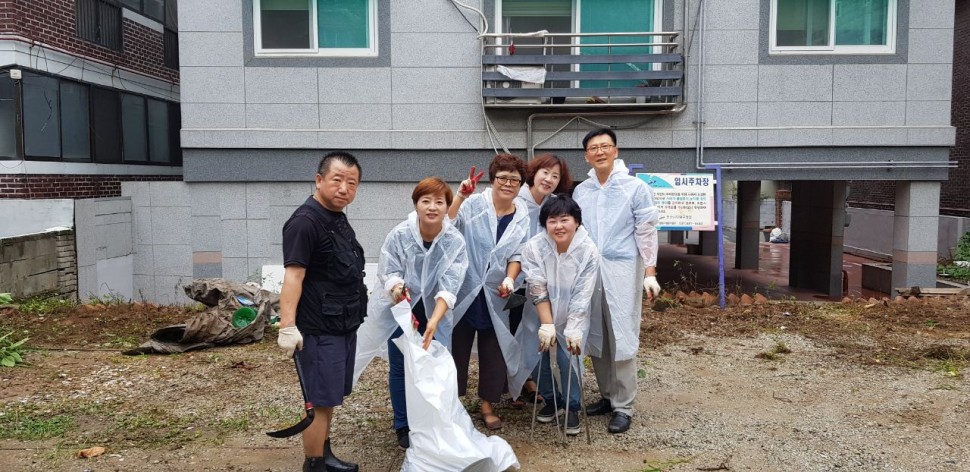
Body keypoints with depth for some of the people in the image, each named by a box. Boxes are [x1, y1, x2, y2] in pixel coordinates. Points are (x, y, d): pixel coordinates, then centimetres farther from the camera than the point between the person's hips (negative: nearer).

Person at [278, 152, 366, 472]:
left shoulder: (338, 220, 12)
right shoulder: (305, 222, -17)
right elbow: (293, 276, -25)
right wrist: (288, 326, -32)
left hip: (343, 326, 9)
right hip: (320, 331, -9)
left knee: (329, 398, 19)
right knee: (319, 402, -1)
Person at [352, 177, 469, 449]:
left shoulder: (455, 241, -19)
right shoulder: (399, 235, -20)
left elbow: (449, 285, -24)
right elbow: (389, 273, -14)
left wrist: (434, 321, -37)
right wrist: (396, 289, -38)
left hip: (435, 313, 1)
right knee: (400, 367, 7)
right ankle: (403, 426, 24)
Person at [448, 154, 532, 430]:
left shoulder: (522, 217, 2)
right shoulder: (474, 204, -9)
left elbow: (517, 255, 5)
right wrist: (459, 198, -31)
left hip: (495, 295, 3)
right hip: (463, 291, -3)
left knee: (494, 351, 11)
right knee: (457, 347, 9)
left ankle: (488, 405, 29)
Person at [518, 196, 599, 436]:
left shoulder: (588, 251, -22)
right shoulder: (533, 248, -22)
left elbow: (582, 297, -20)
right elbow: (538, 291, -20)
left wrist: (573, 330, -24)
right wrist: (547, 325, -24)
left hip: (574, 317, -1)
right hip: (541, 314, 1)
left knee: (569, 359, -9)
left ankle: (572, 407, 14)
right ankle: (552, 400, 26)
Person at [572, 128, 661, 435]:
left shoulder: (636, 188, -1)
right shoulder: (580, 191, 9)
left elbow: (646, 232, -2)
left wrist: (650, 273, -9)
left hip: (622, 271, -4)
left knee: (621, 339, -4)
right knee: (595, 337, 9)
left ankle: (623, 407, 6)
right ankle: (607, 396, 24)